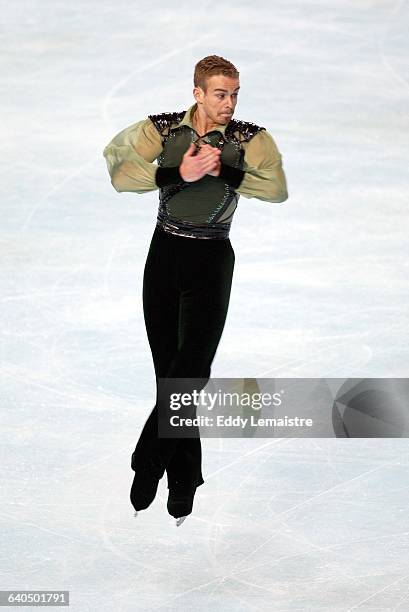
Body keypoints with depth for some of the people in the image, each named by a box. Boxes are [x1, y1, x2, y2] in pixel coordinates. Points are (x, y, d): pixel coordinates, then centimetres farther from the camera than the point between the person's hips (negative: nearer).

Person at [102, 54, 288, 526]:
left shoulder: (249, 138, -4)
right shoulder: (162, 128, -1)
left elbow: (277, 188, -16)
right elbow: (120, 175, -12)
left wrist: (221, 170, -23)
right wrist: (178, 173, -23)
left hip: (212, 261, -2)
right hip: (165, 254, 2)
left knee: (190, 368, -12)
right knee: (169, 370, 4)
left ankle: (148, 465, 1)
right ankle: (183, 482, 13)